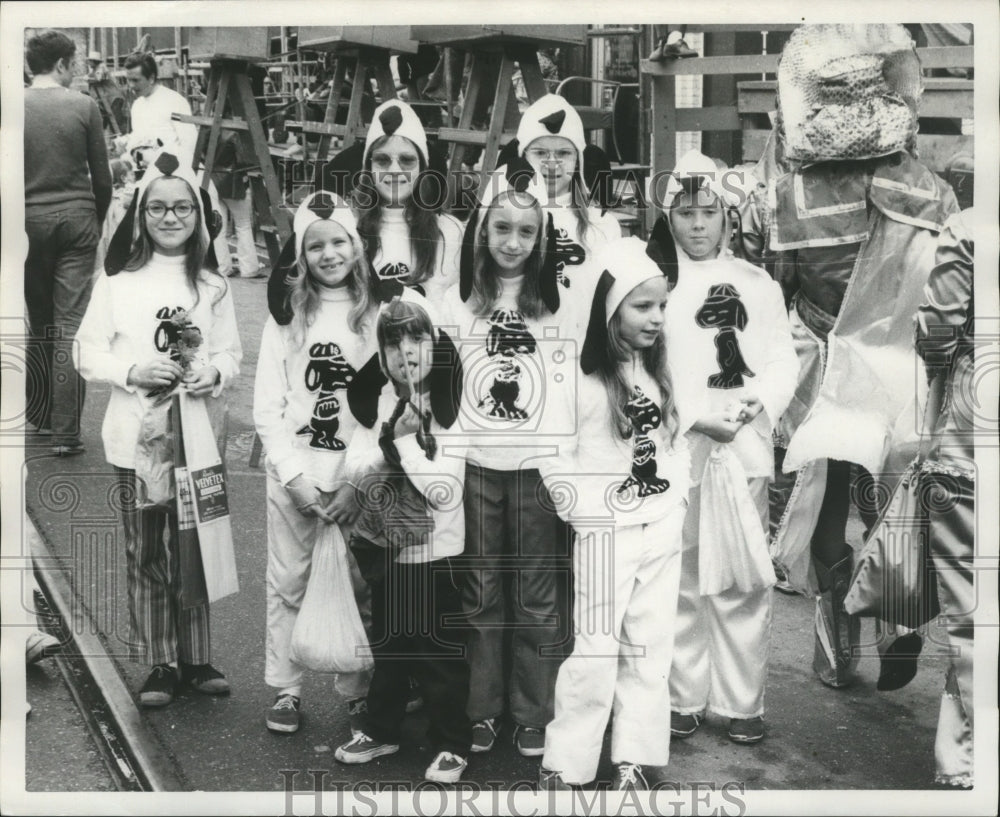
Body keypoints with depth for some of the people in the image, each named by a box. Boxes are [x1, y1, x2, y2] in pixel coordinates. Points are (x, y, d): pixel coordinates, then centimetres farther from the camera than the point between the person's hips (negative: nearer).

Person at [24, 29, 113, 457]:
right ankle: (65, 431, -3)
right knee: (71, 326, -1)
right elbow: (102, 175, 0)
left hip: (30, 221, 2)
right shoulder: (84, 106, -3)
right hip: (76, 219, -2)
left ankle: (39, 415, 25)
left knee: (39, 323, 16)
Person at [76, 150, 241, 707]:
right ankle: (161, 665, 19)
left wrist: (214, 373, -15)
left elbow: (232, 351, 6)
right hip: (136, 436, -1)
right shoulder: (118, 281, -1)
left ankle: (196, 657, 25)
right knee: (146, 554, 6)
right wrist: (133, 372, -17)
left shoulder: (212, 285, 3)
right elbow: (89, 353, 0)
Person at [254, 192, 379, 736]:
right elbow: (267, 408, 1)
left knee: (359, 586, 5)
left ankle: (359, 692, 19)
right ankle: (285, 688, 21)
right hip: (293, 473, 1)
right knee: (288, 583, 8)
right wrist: (295, 475, -9)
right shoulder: (288, 315, 3)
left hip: (359, 477, -1)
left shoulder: (376, 314, -1)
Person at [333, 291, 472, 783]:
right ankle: (381, 729, 37)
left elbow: (445, 492, -20)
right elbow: (356, 472, -10)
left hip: (434, 552, -4)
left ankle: (451, 745, 22)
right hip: (383, 545, 4)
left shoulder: (451, 411, -13)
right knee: (387, 643, 20)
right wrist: (389, 434, -23)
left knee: (440, 651, 6)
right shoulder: (375, 404, -2)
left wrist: (408, 440, -24)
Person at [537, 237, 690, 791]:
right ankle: (563, 766, 10)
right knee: (595, 656, -4)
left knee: (650, 653, 10)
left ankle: (633, 761, 21)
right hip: (606, 537, -6)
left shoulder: (659, 377, 10)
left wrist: (677, 494, 4)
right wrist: (583, 509, -9)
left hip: (663, 535, 6)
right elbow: (553, 454, -11)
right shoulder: (579, 382, -12)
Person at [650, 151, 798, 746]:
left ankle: (743, 702, 11)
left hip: (744, 449, 1)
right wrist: (699, 416, -12)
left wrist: (755, 404, -13)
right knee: (678, 579, 2)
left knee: (743, 582, 0)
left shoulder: (758, 285, 11)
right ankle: (684, 697, 14)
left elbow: (784, 364, 6)